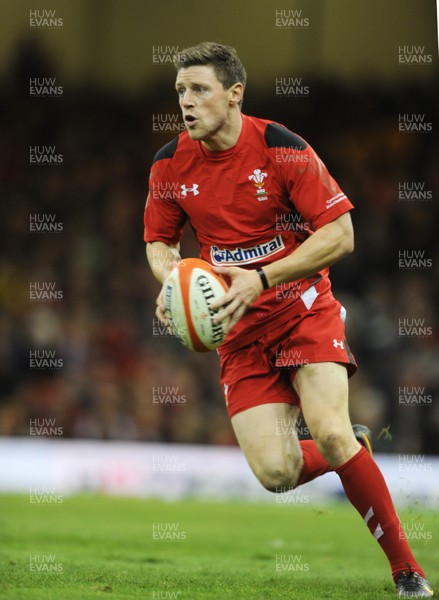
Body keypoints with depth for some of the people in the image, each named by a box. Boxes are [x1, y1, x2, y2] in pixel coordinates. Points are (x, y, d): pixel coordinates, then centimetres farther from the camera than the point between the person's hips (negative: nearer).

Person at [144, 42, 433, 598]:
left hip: (303, 307, -3)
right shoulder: (170, 165, -2)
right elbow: (160, 241, 14)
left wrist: (261, 279, -22)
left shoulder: (281, 147, -13)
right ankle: (353, 449, 23)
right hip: (239, 330, 3)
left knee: (329, 433, -24)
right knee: (274, 472, -12)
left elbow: (340, 234, -13)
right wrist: (171, 277, -10)